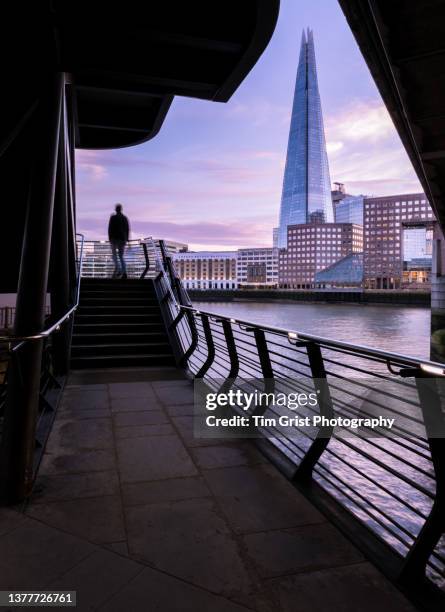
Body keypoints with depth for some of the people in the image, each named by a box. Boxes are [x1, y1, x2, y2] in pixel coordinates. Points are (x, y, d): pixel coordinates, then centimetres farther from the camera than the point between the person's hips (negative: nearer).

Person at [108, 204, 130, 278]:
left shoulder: (113, 217, -5)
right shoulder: (125, 218, 6)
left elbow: (110, 228, -8)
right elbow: (128, 229, 6)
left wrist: (109, 238, -2)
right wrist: (126, 239, 12)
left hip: (114, 238, -4)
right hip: (122, 239, 4)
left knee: (114, 255, 6)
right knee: (121, 256, 9)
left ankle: (118, 269, -17)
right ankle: (124, 272, -5)